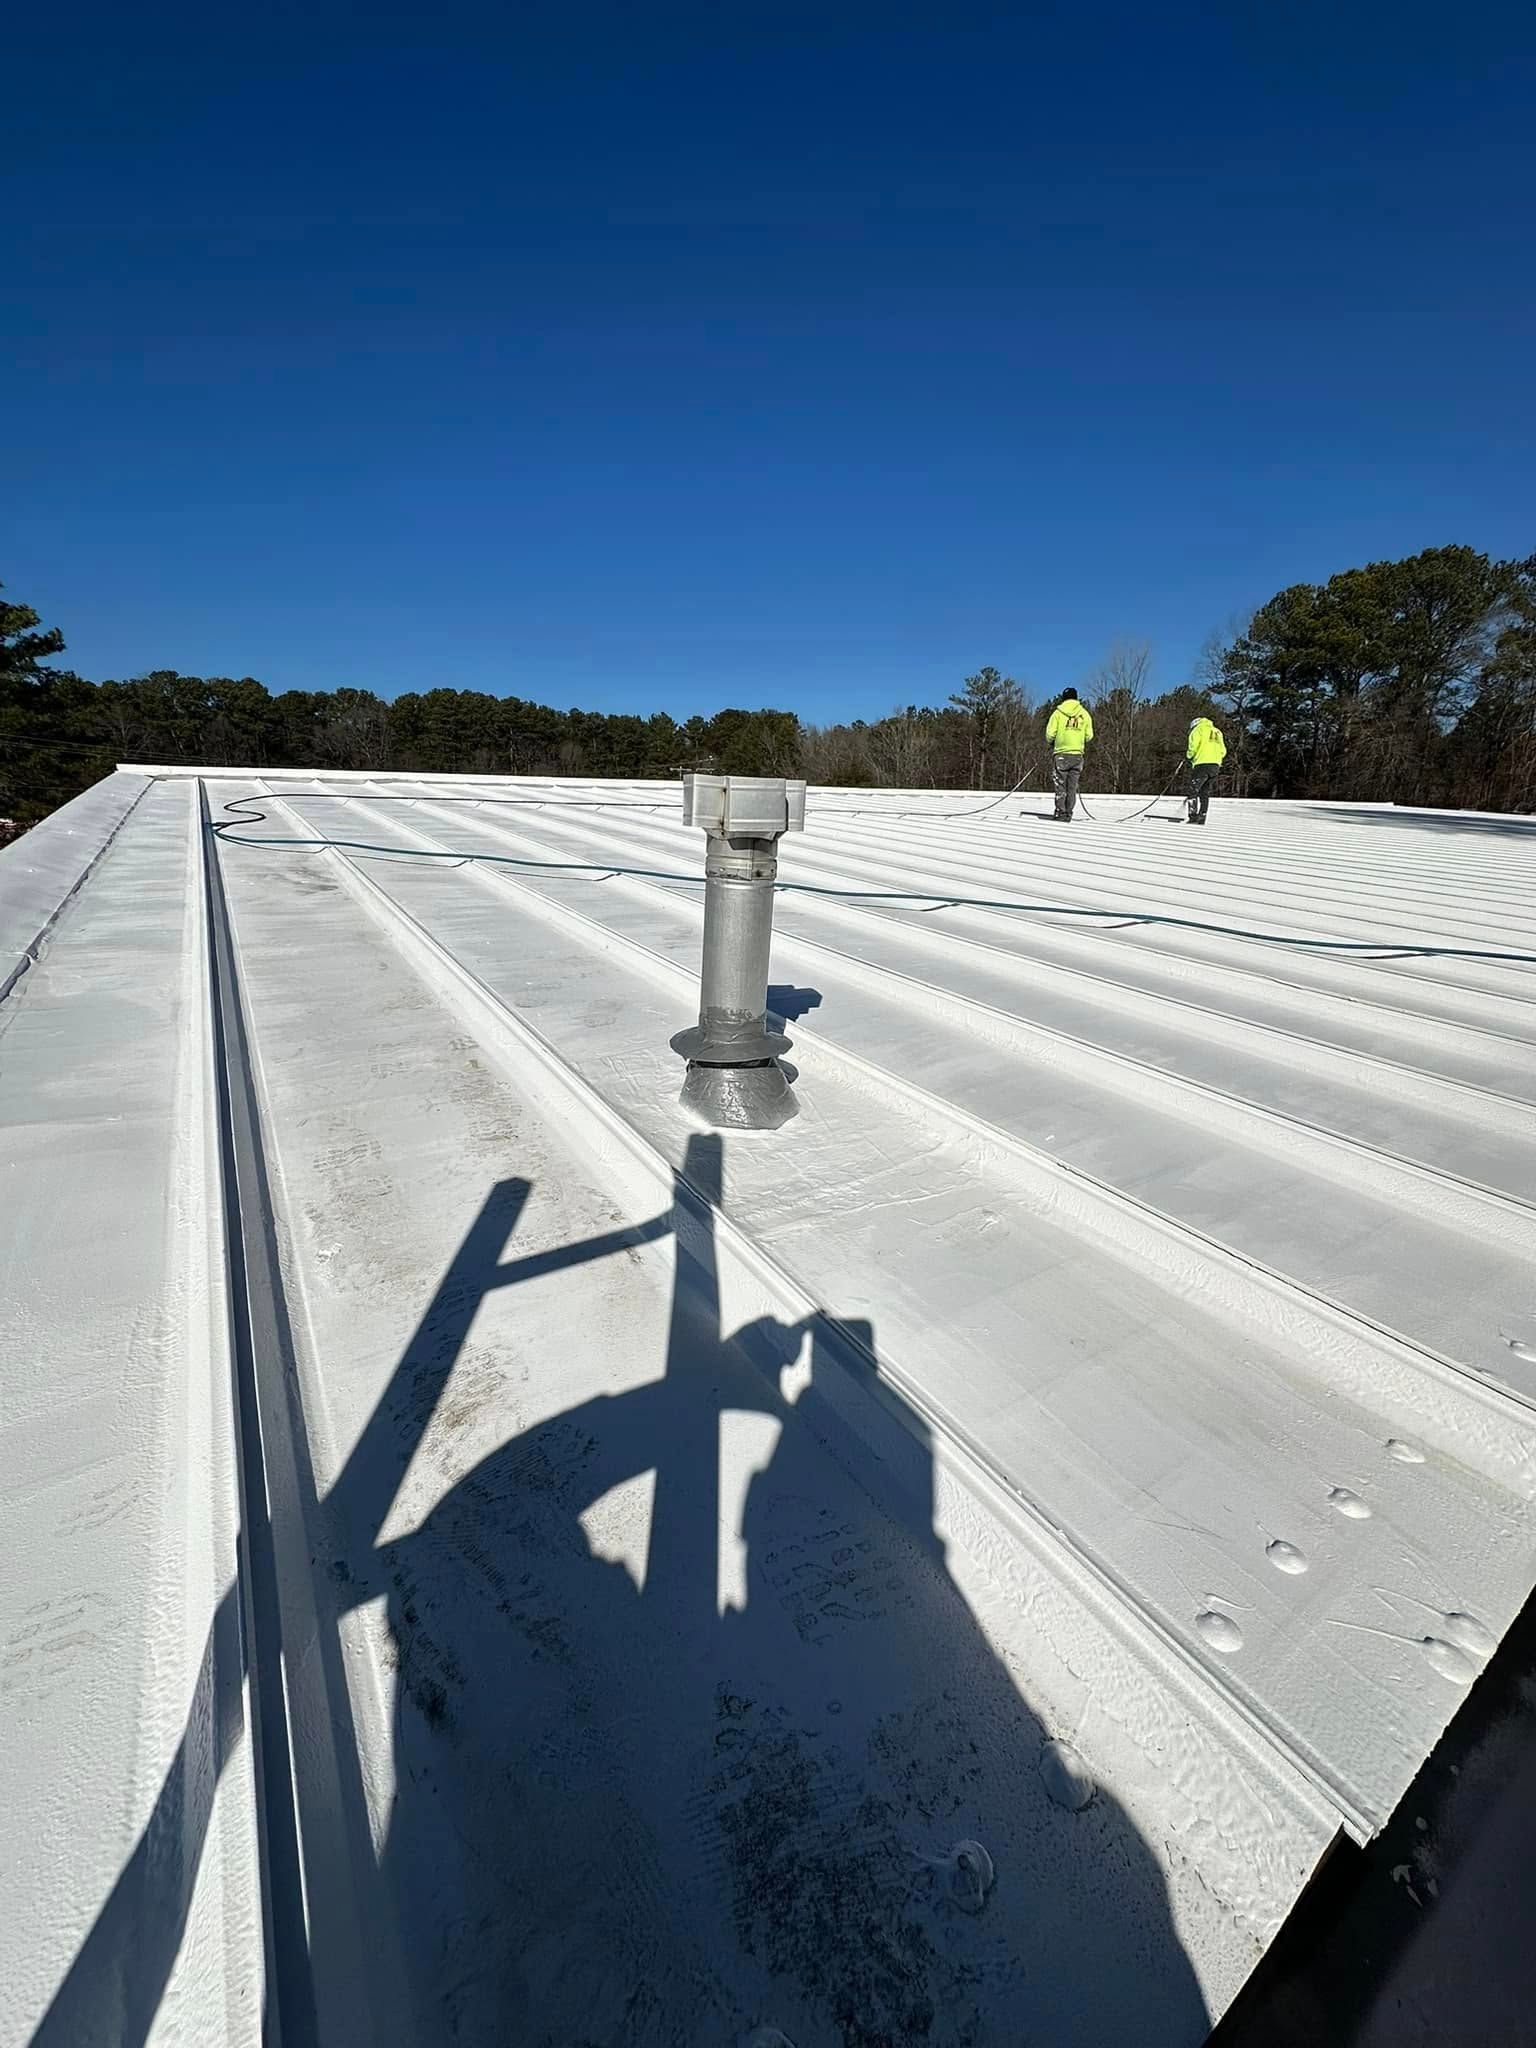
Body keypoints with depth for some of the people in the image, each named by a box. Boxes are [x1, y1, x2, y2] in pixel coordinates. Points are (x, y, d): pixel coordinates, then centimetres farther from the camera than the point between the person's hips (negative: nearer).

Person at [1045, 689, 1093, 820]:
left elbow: (1050, 733, -6)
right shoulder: (1084, 713, 7)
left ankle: (1061, 812, -6)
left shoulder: (1058, 712, -1)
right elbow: (1089, 736, 6)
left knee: (1060, 785, 2)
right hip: (1077, 754, 3)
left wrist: (1050, 743, 15)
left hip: (1061, 753, -3)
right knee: (1072, 786, 7)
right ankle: (1068, 814, 4)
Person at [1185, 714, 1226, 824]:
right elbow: (1223, 751, 19)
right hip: (1216, 766, 7)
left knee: (1193, 791, -4)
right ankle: (1201, 818, 8)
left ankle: (1193, 817, -15)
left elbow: (1193, 746, -10)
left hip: (1202, 764, -7)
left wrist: (1188, 756, 7)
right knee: (1205, 792, 12)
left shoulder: (1198, 729, 4)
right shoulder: (1217, 731, 25)